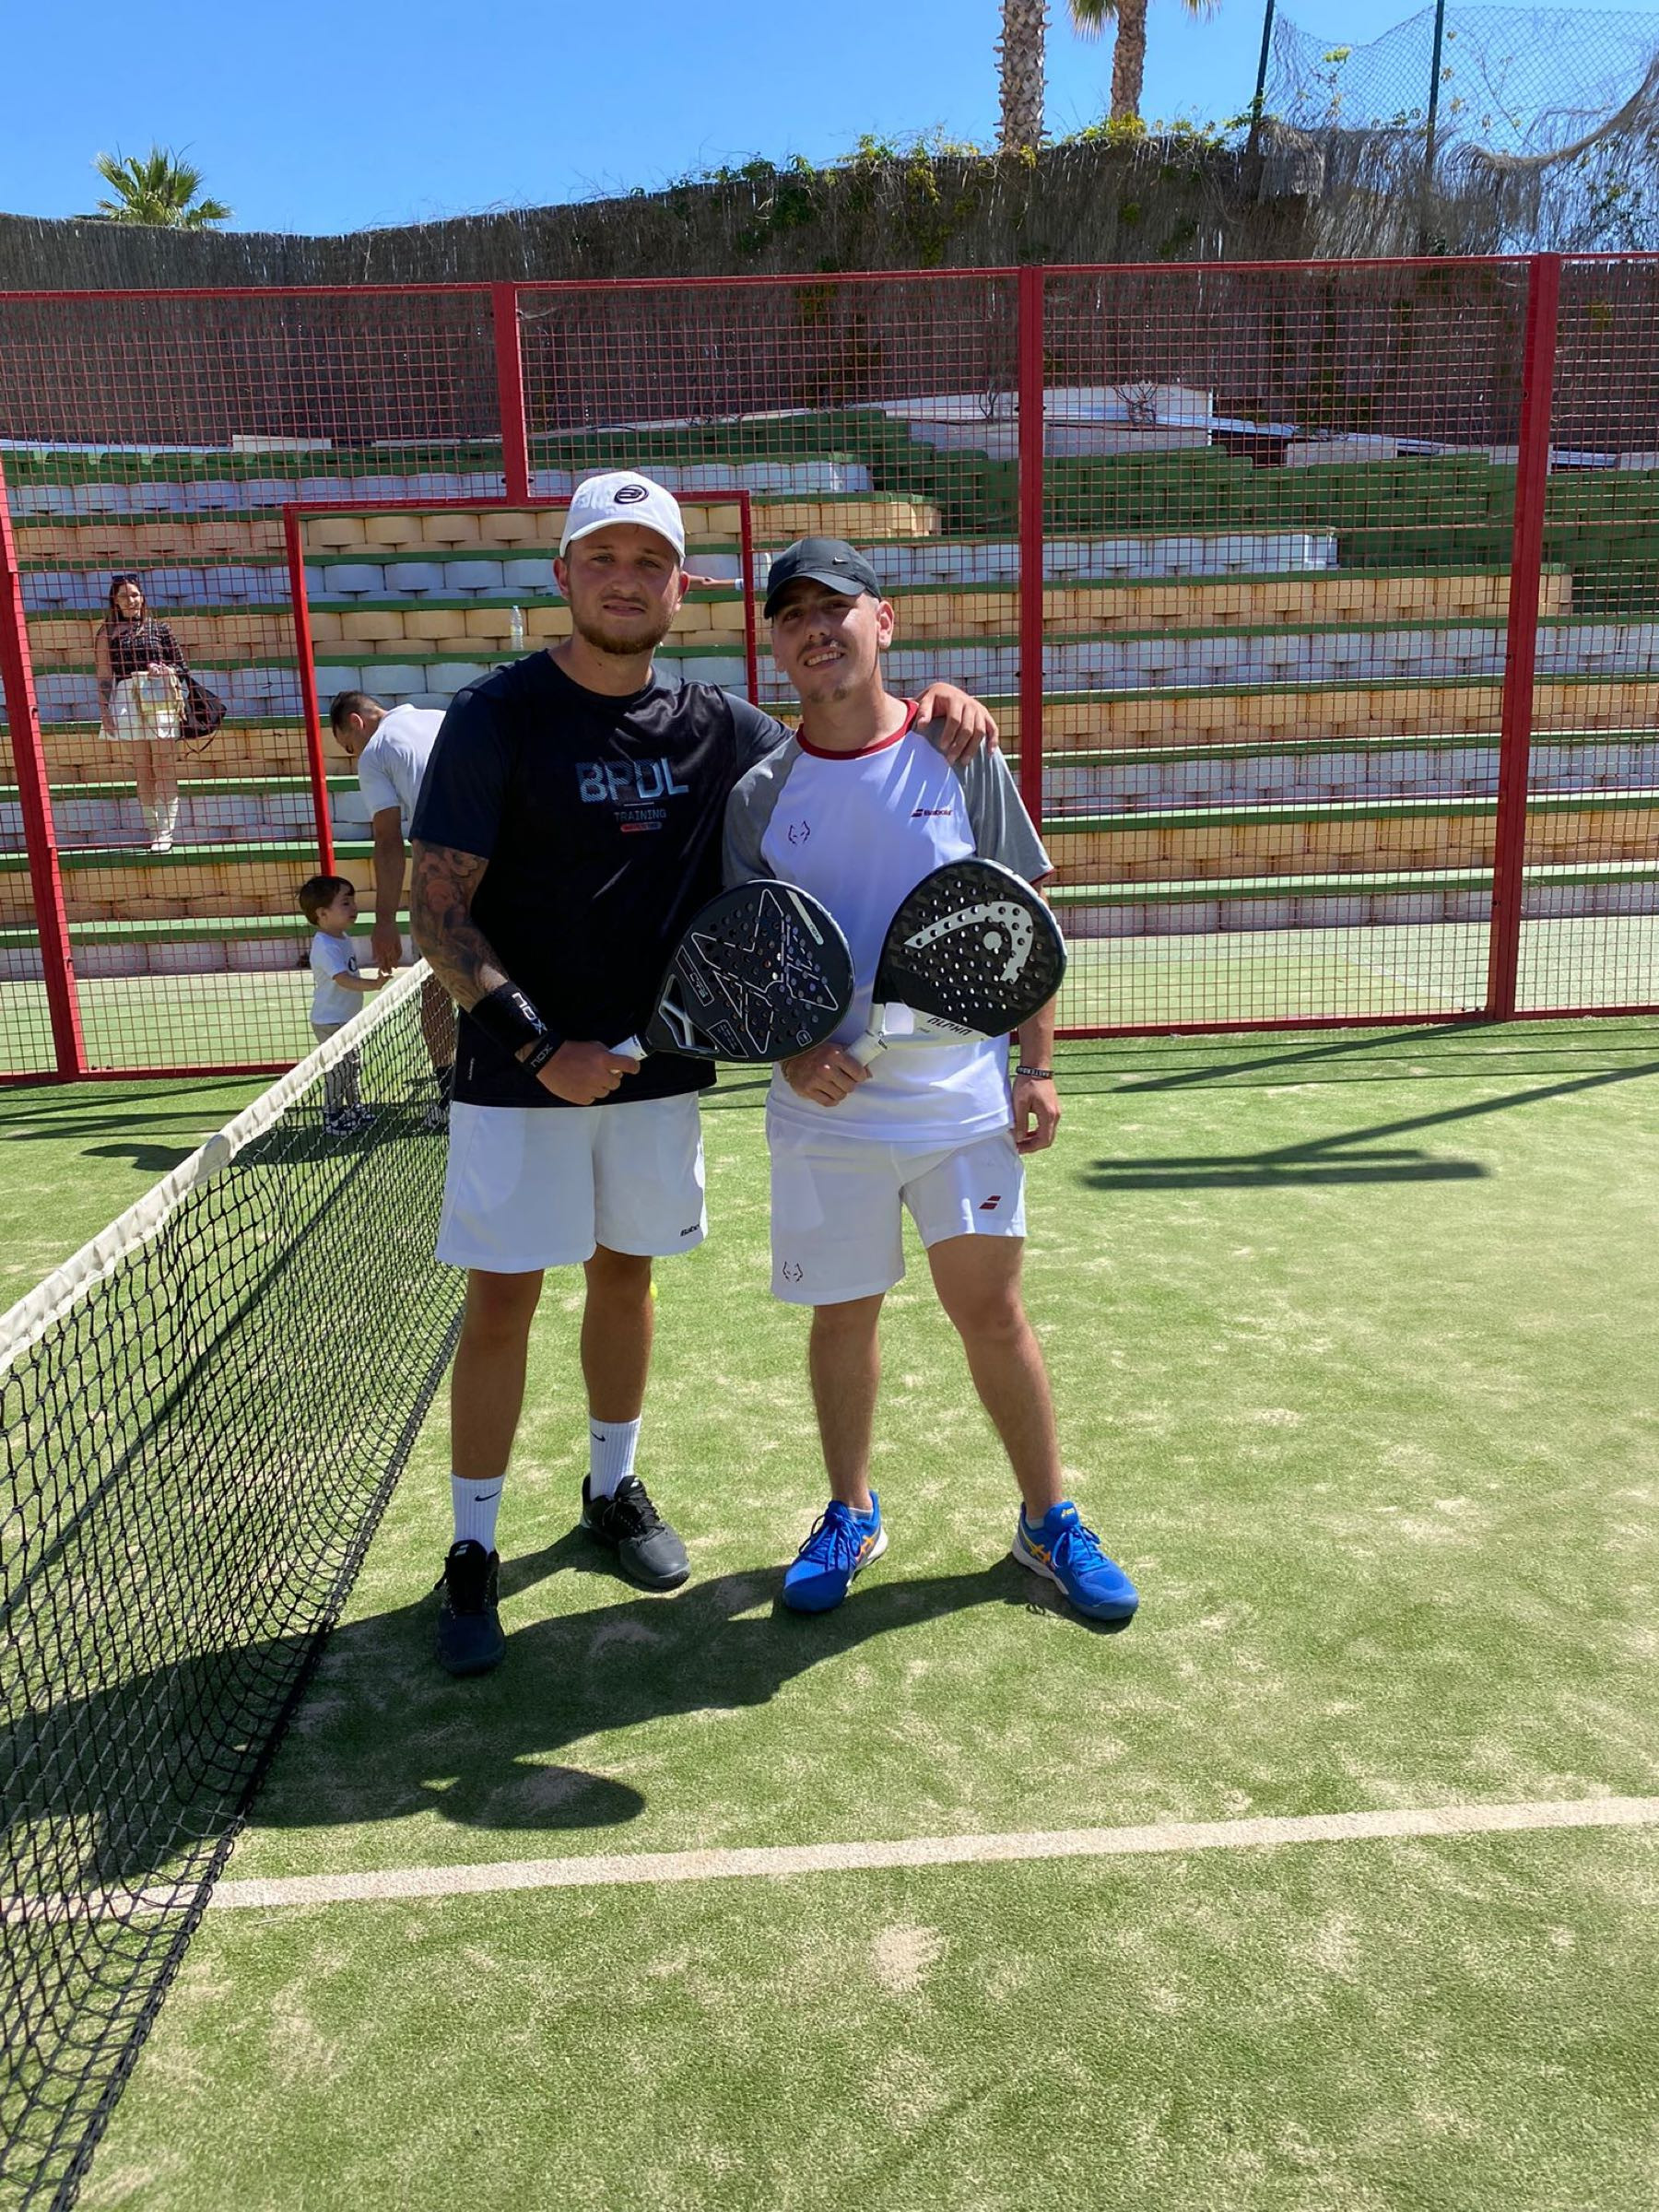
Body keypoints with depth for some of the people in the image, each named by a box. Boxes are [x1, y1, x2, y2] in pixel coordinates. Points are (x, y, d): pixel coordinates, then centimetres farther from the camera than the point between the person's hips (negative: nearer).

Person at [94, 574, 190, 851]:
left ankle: (165, 833, -6)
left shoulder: (157, 628, 9)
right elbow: (104, 675, 7)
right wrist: (104, 709, -1)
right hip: (127, 700, 1)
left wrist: (166, 670, -10)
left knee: (164, 768, -5)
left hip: (160, 697, -1)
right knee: (142, 770, 2)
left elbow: (181, 664, 11)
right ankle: (153, 832, 6)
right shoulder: (108, 633, 9)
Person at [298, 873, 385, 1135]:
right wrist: (374, 985, -48)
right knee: (337, 1069, -2)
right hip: (330, 1022, -10)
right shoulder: (325, 947, -25)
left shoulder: (343, 938, 6)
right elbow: (343, 980, -38)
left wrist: (373, 981, 19)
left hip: (346, 1019, 10)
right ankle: (332, 1117, 11)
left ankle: (354, 1107, 36)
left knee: (350, 1065, 21)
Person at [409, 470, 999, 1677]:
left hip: (658, 1066, 4)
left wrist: (930, 705, -5)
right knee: (502, 1302, 0)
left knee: (626, 1273, 16)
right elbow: (438, 907, -11)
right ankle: (472, 1553, 15)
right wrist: (540, 1045, -20)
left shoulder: (719, 725, 3)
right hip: (524, 1073, -4)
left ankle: (615, 1489, 36)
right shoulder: (498, 716, -9)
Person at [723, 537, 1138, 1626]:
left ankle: (1049, 1519, 24)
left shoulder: (959, 757, -1)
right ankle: (851, 1515, 33)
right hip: (830, 1108, 1)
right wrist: (794, 1051, -12)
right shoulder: (760, 795, 1)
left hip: (965, 1098, -1)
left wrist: (1038, 1065, -2)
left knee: (991, 1308, 4)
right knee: (844, 1317, 12)